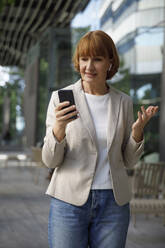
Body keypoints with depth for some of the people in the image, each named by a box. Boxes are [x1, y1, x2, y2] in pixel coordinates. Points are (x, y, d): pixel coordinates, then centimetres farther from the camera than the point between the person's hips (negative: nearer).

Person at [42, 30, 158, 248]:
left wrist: (138, 131, -7)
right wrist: (59, 129, -23)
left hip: (113, 204, 2)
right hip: (70, 200, -2)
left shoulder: (123, 102, 5)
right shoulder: (61, 97, -3)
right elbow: (50, 161, -5)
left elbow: (128, 161, 10)